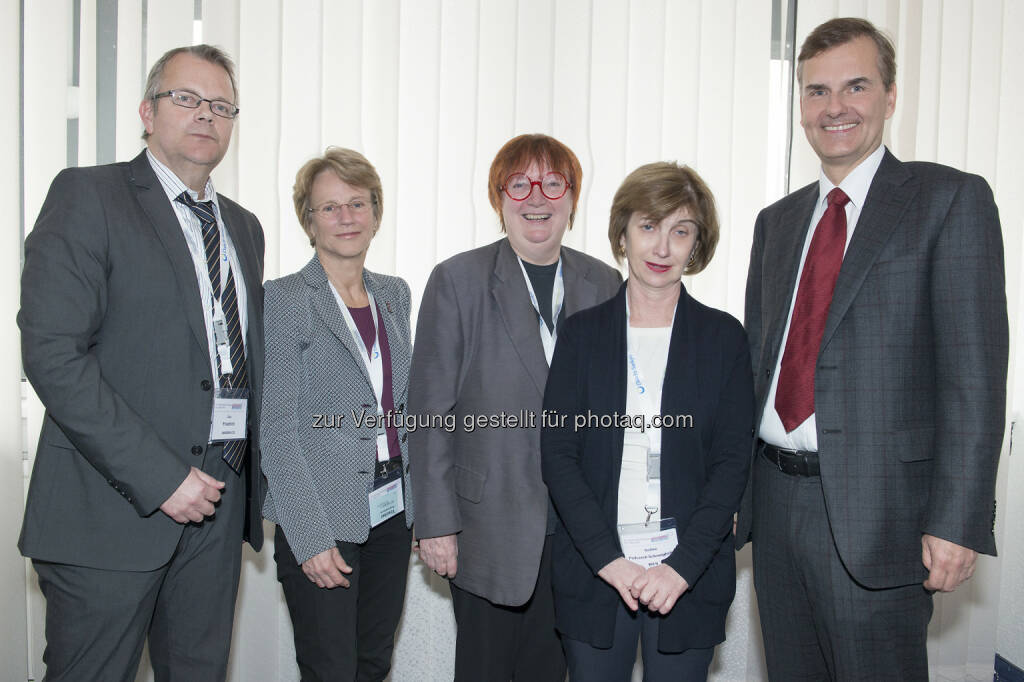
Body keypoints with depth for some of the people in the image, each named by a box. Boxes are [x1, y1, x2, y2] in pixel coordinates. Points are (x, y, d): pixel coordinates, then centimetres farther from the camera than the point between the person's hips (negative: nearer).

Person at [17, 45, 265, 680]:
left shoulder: (244, 227, 16)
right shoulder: (88, 196, -5)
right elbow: (52, 352, -15)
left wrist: (254, 475, 8)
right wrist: (159, 477, -18)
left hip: (220, 501, 6)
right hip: (113, 503, -5)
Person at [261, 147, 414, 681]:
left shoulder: (394, 293, 10)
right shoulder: (285, 299, -8)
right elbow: (277, 428, -11)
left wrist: (425, 507, 10)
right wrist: (311, 537, -16)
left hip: (392, 512, 6)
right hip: (322, 520, -5)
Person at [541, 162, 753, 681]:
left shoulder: (723, 337, 2)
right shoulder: (582, 333, 2)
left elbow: (732, 460, -2)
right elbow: (557, 453, -2)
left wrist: (683, 565, -12)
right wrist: (608, 559, -12)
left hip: (689, 577, 0)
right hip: (592, 571, 0)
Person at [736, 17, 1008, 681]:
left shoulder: (951, 199, -4)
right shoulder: (777, 221, 13)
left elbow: (974, 372, -10)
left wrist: (957, 521, -16)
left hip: (875, 509, -5)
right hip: (775, 499, 6)